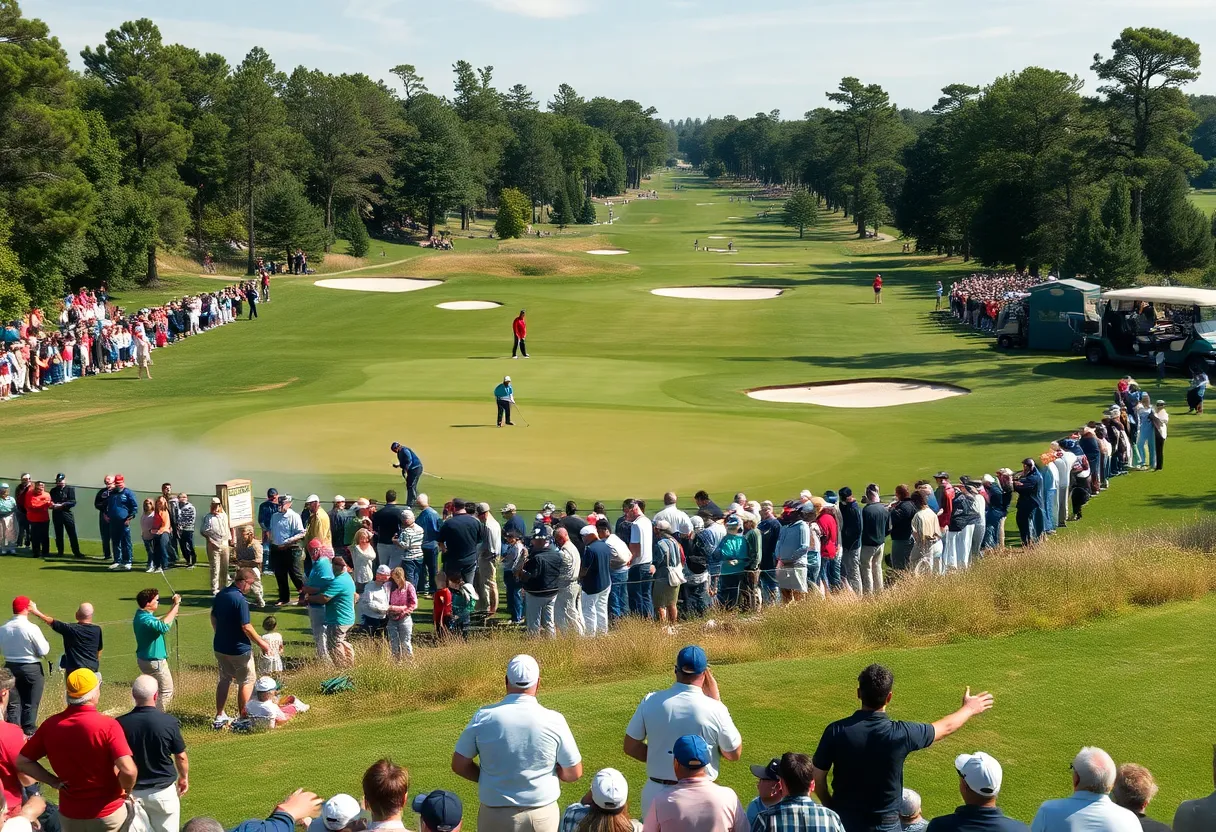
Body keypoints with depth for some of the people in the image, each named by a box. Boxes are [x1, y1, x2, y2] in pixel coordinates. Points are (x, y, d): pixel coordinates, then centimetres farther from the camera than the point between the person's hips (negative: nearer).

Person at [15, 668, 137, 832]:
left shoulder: (50, 725, -6)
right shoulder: (108, 725, -20)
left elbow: (22, 762, 0)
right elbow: (128, 770, -27)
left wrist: (55, 782, 2)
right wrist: (126, 791, -8)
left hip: (69, 815, 4)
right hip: (108, 813, -4)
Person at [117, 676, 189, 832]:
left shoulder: (120, 723, -13)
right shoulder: (169, 722, -16)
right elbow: (181, 757, -4)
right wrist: (184, 777, 16)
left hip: (133, 792, 2)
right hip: (163, 791, -2)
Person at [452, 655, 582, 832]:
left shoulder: (484, 717, -11)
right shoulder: (554, 721, -13)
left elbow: (459, 764, -2)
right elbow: (574, 773, -4)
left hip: (495, 814, 0)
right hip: (542, 815, 0)